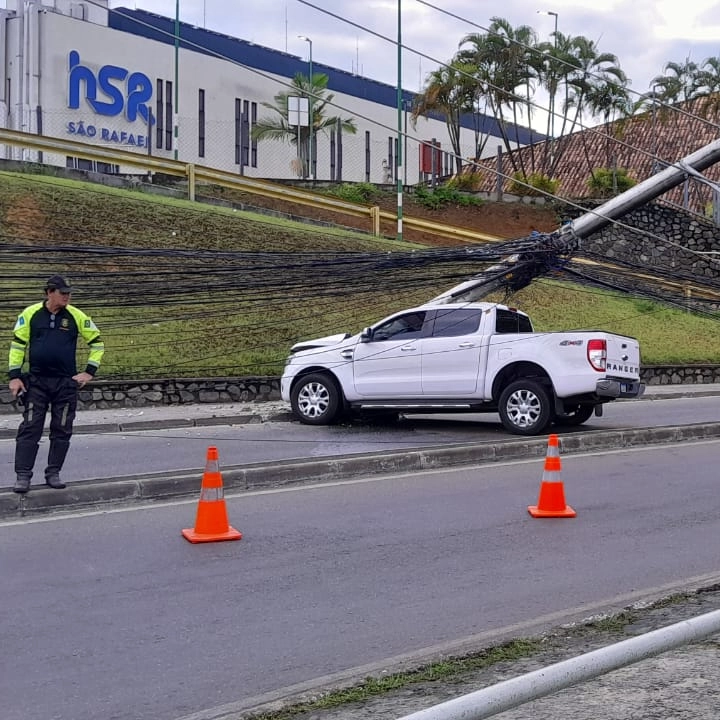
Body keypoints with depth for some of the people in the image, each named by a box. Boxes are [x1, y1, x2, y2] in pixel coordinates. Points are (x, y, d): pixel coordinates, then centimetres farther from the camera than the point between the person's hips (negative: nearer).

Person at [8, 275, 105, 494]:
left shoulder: (76, 316, -1)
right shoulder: (30, 314, -2)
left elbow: (97, 342, 7)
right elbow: (17, 344, 4)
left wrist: (89, 371, 0)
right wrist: (14, 376, -2)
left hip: (66, 383, 1)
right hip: (35, 381, -1)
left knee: (61, 431, 5)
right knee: (29, 429, -2)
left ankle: (53, 473, 16)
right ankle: (23, 475, 2)